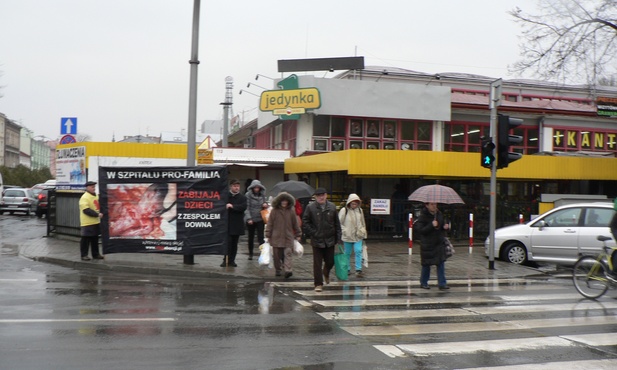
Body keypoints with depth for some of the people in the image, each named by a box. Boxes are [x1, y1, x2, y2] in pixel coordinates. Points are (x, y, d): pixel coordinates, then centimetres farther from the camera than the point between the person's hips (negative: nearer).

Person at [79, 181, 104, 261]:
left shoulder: (96, 196, 13)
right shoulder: (84, 198, -15)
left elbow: (98, 206, 26)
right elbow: (86, 210, -22)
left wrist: (100, 213, 7)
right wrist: (97, 214, -22)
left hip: (96, 222, 9)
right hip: (87, 223, -9)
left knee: (95, 239, 15)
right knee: (86, 239, -2)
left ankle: (95, 254, 24)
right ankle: (84, 255, 5)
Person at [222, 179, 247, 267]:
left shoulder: (242, 197, 5)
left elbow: (244, 207, -11)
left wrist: (232, 206, -19)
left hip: (237, 224, 2)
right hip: (227, 223, -2)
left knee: (234, 243, 8)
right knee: (228, 242, -7)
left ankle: (232, 260, 15)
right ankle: (226, 260, -1)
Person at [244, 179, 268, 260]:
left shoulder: (262, 195, 5)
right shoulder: (248, 195, -7)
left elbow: (265, 202, 20)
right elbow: (246, 208, -9)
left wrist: (265, 204, -4)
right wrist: (249, 218, -17)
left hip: (260, 219, 2)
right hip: (250, 219, -1)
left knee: (261, 237, -8)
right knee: (251, 237, 12)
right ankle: (250, 253, 26)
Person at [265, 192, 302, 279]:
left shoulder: (291, 211, 5)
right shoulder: (274, 211, 2)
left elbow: (295, 224, 13)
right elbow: (269, 224, 4)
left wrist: (298, 234, 15)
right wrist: (268, 236, 2)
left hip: (288, 237, 0)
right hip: (276, 237, 0)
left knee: (288, 253, -12)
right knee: (277, 255, 5)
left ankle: (288, 270, -21)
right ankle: (278, 270, 20)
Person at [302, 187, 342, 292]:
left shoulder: (332, 207, 3)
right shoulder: (310, 207, -4)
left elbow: (337, 223, 6)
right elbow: (305, 222, -1)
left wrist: (338, 238, 3)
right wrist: (312, 233, -8)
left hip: (330, 240, 2)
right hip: (317, 240, -2)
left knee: (330, 261, 10)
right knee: (317, 263, 0)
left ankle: (326, 273, 42)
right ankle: (318, 284, 9)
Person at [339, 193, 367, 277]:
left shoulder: (360, 210, 8)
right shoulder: (344, 210, -7)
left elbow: (363, 223, 20)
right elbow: (339, 223, -4)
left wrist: (363, 232, 18)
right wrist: (344, 231, -12)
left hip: (358, 236, 2)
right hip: (347, 236, -2)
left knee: (358, 251, -9)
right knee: (347, 253, 8)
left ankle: (358, 270, -7)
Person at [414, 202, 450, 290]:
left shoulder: (439, 214, 6)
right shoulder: (422, 216, -12)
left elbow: (443, 223, 22)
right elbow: (420, 230, -19)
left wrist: (446, 226, -1)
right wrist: (431, 225, -27)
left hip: (439, 243, 5)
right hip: (427, 244, -5)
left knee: (441, 263, -1)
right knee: (426, 264, 6)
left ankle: (442, 284, 2)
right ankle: (423, 283, 22)